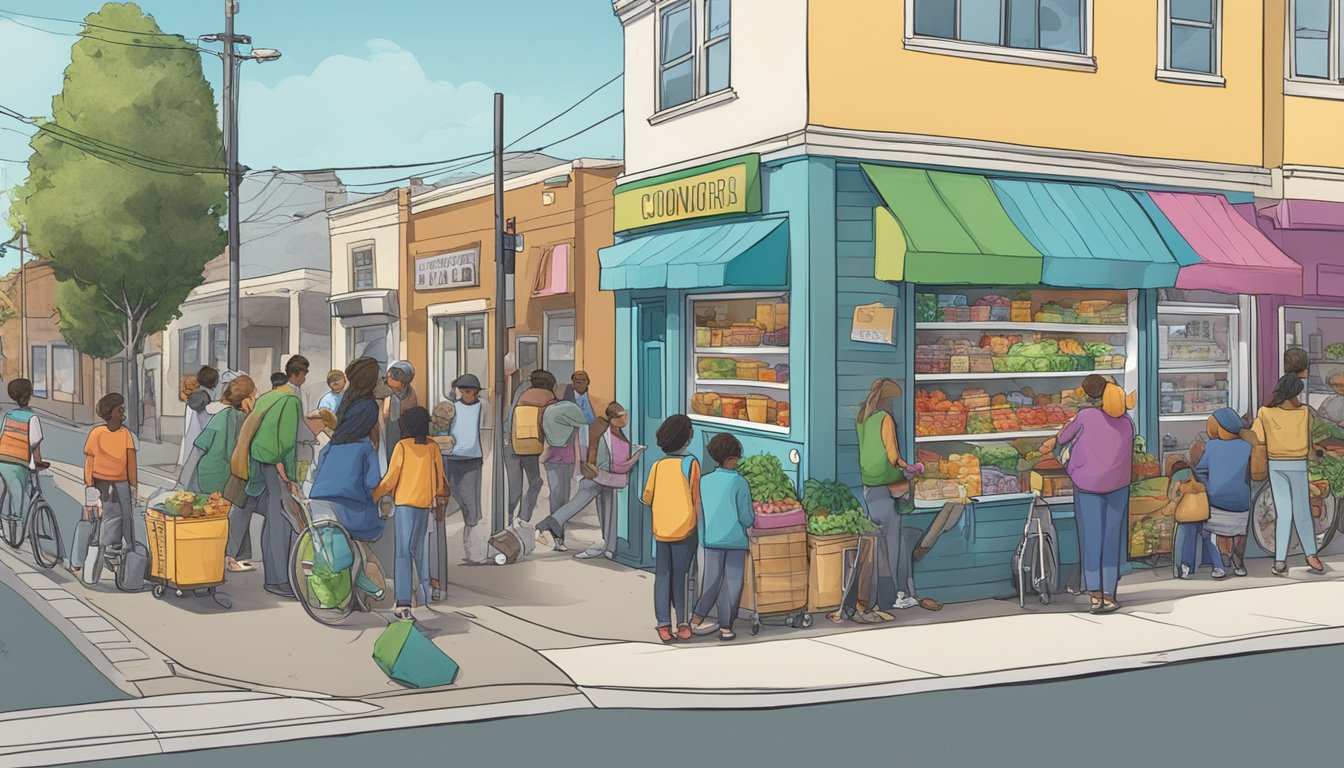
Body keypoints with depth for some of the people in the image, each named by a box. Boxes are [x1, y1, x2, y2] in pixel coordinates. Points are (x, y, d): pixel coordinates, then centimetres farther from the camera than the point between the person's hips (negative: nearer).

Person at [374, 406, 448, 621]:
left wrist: (374, 497, 1)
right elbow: (439, 475, 13)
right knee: (418, 549, 21)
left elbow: (391, 478, -9)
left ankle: (403, 603, -18)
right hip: (425, 502, 4)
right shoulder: (432, 447, 3)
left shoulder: (402, 446, -7)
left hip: (404, 502, -4)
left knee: (403, 552, -9)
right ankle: (425, 593, 28)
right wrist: (440, 494, 31)